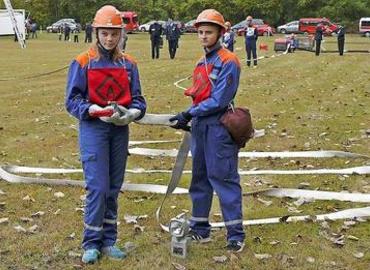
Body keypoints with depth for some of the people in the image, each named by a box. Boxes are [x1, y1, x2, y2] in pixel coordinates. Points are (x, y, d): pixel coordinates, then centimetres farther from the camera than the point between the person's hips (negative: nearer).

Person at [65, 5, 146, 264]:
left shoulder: (128, 64, 5)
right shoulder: (82, 63, -4)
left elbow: (137, 98, 6)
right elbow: (72, 100, -4)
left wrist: (132, 113, -16)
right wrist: (94, 110, -21)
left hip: (120, 129, 4)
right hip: (93, 128, -4)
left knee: (114, 188, 10)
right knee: (98, 187, -8)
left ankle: (109, 240, 21)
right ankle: (92, 243, 6)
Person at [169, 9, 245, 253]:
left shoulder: (228, 62, -11)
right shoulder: (202, 63, 14)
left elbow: (218, 101, -18)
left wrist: (189, 114, -16)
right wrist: (187, 119, 2)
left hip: (219, 129, -9)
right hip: (200, 127, 9)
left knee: (224, 178, -5)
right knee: (200, 178, 14)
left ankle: (236, 234, 5)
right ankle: (200, 229, 26)